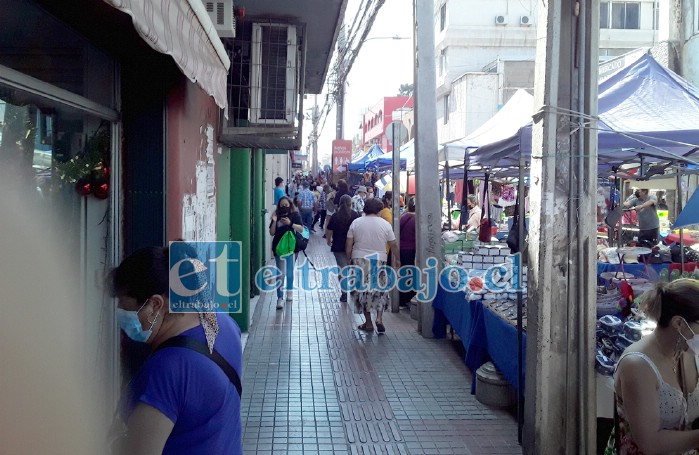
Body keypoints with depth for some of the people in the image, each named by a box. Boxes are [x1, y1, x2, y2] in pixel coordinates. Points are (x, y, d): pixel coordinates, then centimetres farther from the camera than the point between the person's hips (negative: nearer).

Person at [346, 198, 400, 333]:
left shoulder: (356, 223, 2)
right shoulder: (385, 224, 0)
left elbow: (349, 245, 1)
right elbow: (393, 245, 3)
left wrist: (350, 259, 14)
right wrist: (397, 260, 16)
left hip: (359, 261, 1)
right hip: (379, 261, 0)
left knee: (362, 290, 9)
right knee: (380, 290, 14)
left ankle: (368, 323, 12)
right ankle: (379, 318, -2)